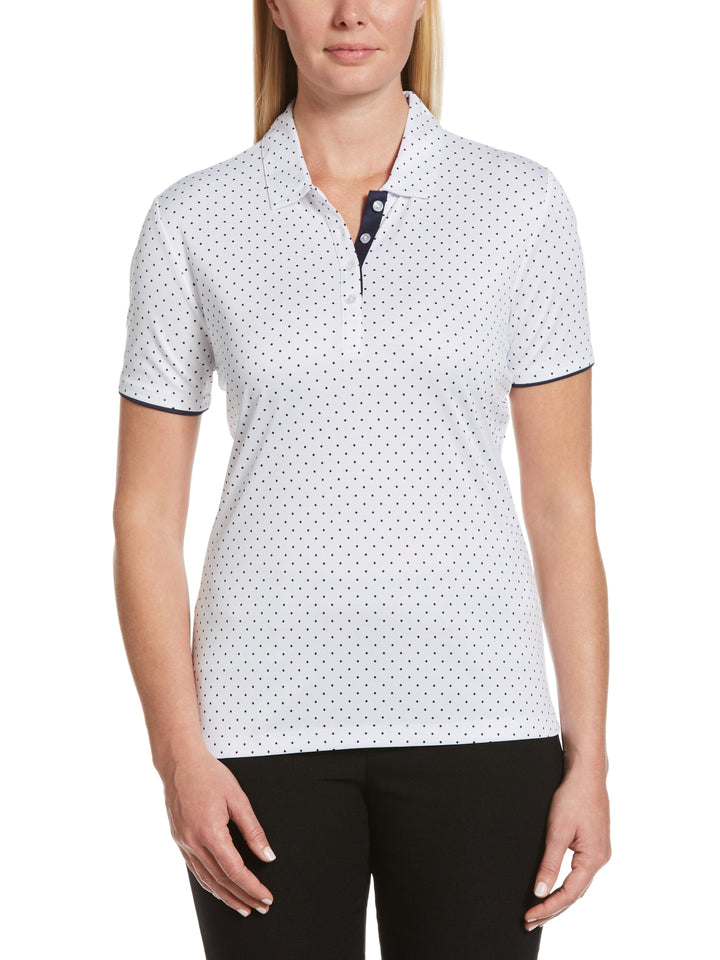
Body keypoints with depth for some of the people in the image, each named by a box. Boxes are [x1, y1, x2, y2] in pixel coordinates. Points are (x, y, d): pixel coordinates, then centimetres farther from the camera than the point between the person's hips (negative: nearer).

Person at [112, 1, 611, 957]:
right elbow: (146, 515, 2)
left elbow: (563, 500, 2)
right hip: (273, 721, 0)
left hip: (472, 717, 0)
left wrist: (588, 760, -2)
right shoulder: (193, 222, 1)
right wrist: (181, 759, -7)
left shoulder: (522, 204, 1)